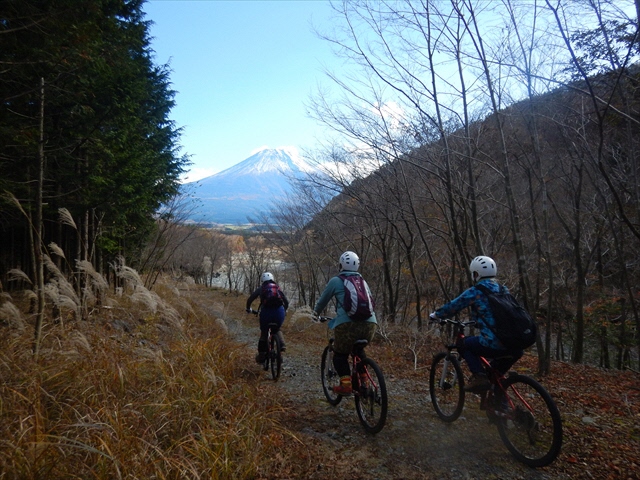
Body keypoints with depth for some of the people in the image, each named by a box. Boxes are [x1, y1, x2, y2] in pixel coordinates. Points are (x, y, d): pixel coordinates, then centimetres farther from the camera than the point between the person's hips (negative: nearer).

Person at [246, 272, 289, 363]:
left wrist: (248, 309, 33)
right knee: (278, 329, 28)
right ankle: (282, 345, 5)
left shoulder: (260, 288, 17)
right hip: (279, 311, 2)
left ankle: (262, 354, 17)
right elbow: (286, 301, 22)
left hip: (266, 312, -1)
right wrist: (284, 310, 40)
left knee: (264, 333, 19)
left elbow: (249, 299, 15)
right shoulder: (278, 288, 22)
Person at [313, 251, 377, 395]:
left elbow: (323, 300, 22)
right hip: (370, 324, 5)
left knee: (340, 355, 15)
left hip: (347, 324, -5)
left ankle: (346, 384, 0)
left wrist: (316, 311, 41)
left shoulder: (336, 281, 11)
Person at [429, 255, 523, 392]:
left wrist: (435, 315, 20)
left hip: (494, 345, -7)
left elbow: (452, 306, 3)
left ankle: (479, 377, -2)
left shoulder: (475, 291, -3)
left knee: (462, 344, 13)